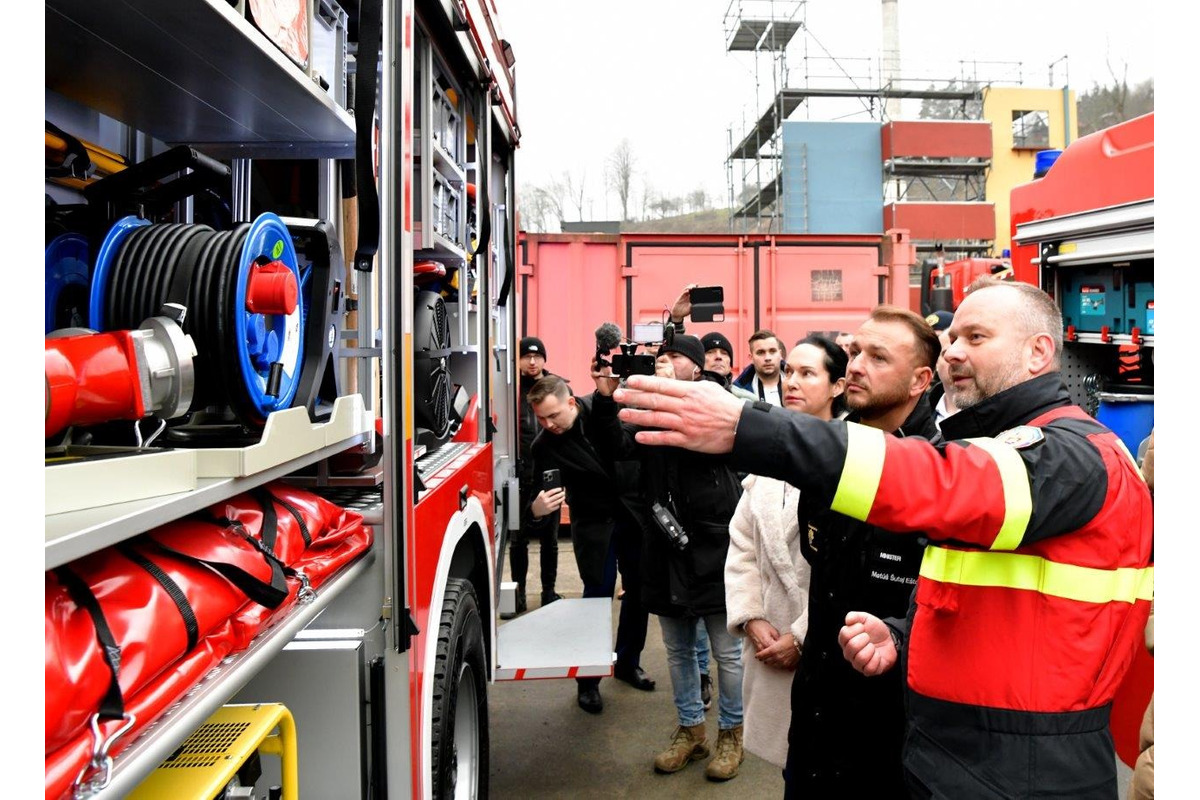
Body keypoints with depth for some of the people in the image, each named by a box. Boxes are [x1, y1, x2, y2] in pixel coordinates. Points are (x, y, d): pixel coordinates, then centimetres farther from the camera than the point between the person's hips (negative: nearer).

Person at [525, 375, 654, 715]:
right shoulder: (543, 446, -15)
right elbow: (548, 498, -16)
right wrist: (537, 510, -38)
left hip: (634, 512, 3)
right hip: (594, 524, -2)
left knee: (639, 592, 11)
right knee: (597, 596, -3)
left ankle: (628, 662, 32)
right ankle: (588, 679, 14)